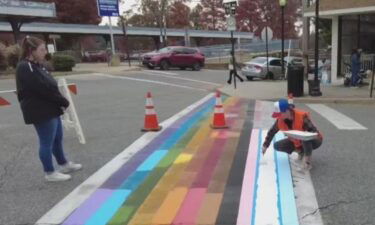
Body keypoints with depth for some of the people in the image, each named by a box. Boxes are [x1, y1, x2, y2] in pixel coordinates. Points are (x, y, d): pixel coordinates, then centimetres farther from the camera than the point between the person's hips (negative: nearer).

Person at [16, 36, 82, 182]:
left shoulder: (36, 66, 13)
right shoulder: (25, 68, -18)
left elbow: (50, 86, 12)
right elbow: (43, 89, -23)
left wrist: (60, 102, -2)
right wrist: (63, 102, -14)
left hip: (50, 109, 10)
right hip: (40, 112, -10)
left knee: (57, 138, 20)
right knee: (47, 142, 1)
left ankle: (64, 165, 36)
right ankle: (50, 173, 15)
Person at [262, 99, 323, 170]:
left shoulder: (302, 116, -32)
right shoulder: (280, 120, -15)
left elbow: (314, 131, -35)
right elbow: (272, 132, 1)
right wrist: (265, 145, 2)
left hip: (314, 141, -6)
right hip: (296, 142, 6)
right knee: (277, 146, -7)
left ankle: (308, 161, -21)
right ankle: (301, 151, 10)